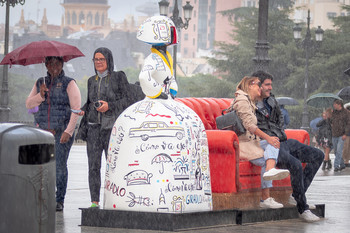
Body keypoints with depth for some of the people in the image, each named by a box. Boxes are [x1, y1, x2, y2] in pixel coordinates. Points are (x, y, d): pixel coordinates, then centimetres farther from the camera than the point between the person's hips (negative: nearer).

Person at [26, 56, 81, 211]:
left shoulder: (69, 83, 0)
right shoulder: (40, 83, 14)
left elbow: (76, 108, -6)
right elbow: (29, 104, 10)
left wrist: (68, 131, -14)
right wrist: (40, 95, -9)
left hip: (62, 131, -4)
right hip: (43, 130, 4)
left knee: (60, 165, -7)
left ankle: (59, 201, -1)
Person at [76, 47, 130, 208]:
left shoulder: (119, 77, 1)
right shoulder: (92, 80, 16)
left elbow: (128, 100, -3)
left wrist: (109, 106, -14)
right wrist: (83, 110, 5)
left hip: (112, 127, -4)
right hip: (94, 127, 4)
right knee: (93, 165, -2)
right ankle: (94, 201, 3)